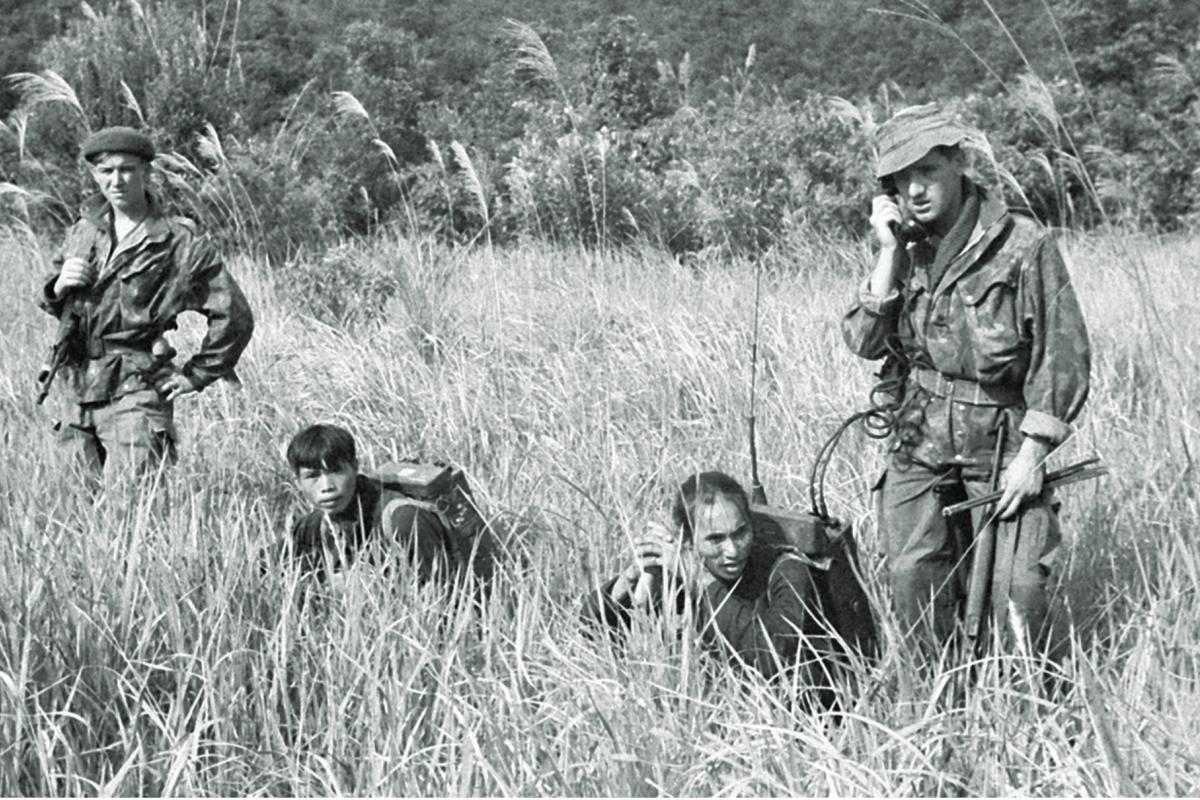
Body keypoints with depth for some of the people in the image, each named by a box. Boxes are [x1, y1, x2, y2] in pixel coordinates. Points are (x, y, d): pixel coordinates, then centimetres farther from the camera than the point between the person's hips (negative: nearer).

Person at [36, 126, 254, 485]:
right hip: (79, 394, 7)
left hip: (136, 392, -6)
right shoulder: (85, 230, 12)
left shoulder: (180, 243, -6)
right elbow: (51, 307, 23)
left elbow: (234, 315, -5)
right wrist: (57, 288, -1)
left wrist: (195, 375, -3)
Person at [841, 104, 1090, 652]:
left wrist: (1032, 455, -11)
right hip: (919, 442, 4)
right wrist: (889, 254, -10)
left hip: (1002, 442, -4)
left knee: (1017, 590, -14)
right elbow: (864, 341, -3)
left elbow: (1063, 355, -8)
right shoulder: (907, 248, 6)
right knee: (913, 580, -3)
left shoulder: (1024, 246, -8)